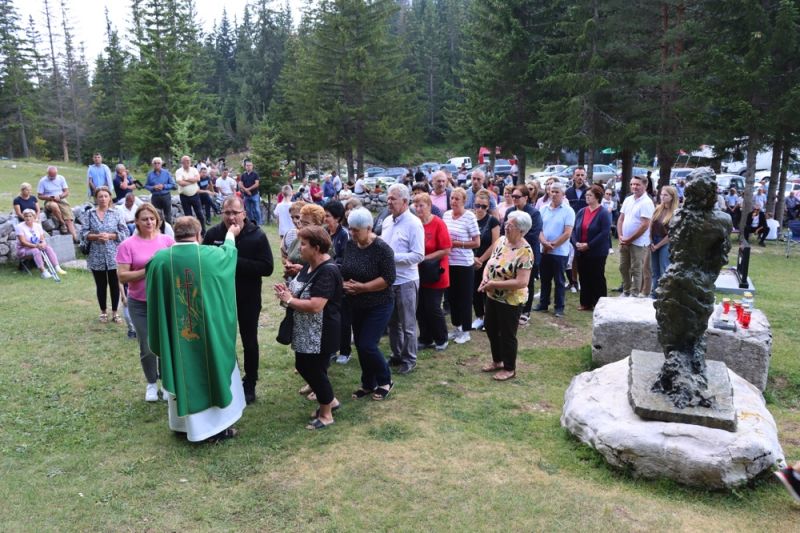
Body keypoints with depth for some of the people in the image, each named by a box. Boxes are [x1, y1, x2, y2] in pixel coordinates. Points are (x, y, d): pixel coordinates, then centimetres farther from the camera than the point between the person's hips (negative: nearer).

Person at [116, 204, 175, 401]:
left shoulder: (168, 240, -1)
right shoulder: (127, 245, -6)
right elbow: (122, 276, -11)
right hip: (140, 304, -1)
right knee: (147, 347, 7)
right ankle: (151, 384, 29)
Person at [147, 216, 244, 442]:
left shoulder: (160, 259, -9)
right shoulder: (212, 255, -11)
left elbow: (153, 298, 3)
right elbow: (228, 252, 13)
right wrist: (230, 235, 31)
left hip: (174, 333, 2)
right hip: (208, 331, -2)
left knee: (180, 373, 19)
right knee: (213, 371, 14)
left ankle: (183, 424, 35)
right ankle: (216, 425, 24)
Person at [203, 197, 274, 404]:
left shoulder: (257, 236, -12)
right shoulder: (213, 233, -6)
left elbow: (267, 268, -18)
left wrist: (237, 261, -25)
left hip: (248, 298, -2)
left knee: (249, 343, 12)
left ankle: (249, 385, 28)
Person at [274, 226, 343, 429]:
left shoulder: (327, 271, -24)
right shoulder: (309, 265, 6)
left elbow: (315, 306, -30)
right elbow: (302, 291, 14)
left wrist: (288, 300, -18)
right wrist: (287, 292, -8)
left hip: (321, 333, -10)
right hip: (305, 331, 10)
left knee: (316, 370, 3)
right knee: (302, 366, 18)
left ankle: (326, 414, 25)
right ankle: (330, 400, 37)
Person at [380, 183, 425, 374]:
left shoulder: (414, 224, -13)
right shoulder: (386, 221, 8)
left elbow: (418, 256, -18)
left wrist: (393, 257, -24)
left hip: (406, 281, -7)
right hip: (388, 279, 7)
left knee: (408, 324, 5)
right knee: (392, 322, 18)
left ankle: (409, 360, 19)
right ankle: (396, 355, 33)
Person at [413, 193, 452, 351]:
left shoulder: (438, 224, -12)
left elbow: (446, 250, -14)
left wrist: (425, 258, -16)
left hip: (434, 274, -4)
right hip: (418, 273, 4)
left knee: (433, 308, 0)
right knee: (420, 308, 9)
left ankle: (442, 340, 21)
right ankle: (425, 339, 26)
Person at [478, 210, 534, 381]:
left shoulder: (525, 251, -23)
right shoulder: (501, 240, -1)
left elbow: (521, 282, -28)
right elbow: (490, 262, 7)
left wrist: (494, 284, -26)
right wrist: (485, 278, -13)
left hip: (511, 301, -8)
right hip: (492, 296, 8)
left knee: (507, 335, 7)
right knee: (491, 329, 20)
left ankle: (510, 369, 27)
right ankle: (497, 361, 41)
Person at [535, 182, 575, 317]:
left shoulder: (568, 211, -8)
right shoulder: (544, 209, 6)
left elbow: (567, 233, -13)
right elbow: (539, 228, 3)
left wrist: (553, 245, -13)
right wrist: (544, 243, -15)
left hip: (560, 252, -4)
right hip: (544, 251, 4)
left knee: (559, 281, 4)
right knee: (545, 279, 14)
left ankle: (559, 307, 12)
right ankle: (543, 304, 25)